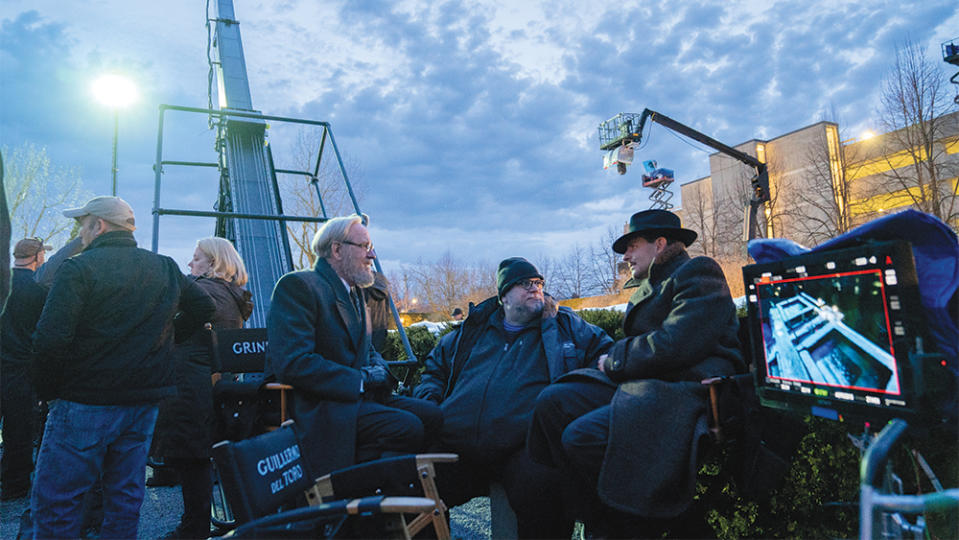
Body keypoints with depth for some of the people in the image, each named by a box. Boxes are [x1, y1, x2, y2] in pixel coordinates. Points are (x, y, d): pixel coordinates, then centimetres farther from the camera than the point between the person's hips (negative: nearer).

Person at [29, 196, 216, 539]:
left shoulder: (78, 268, -12)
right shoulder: (166, 269, 5)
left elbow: (50, 340, -19)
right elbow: (204, 308, 15)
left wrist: (46, 391, -5)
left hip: (85, 405, -6)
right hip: (144, 402, 6)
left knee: (54, 502, 6)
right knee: (126, 497, 16)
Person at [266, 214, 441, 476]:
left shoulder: (355, 291, 19)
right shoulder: (298, 285, -11)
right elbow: (293, 363, -21)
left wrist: (378, 370, -1)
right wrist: (360, 381, -18)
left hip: (354, 395, 9)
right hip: (313, 406, -9)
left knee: (431, 414, -8)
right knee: (408, 428, -25)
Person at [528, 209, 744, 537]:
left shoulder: (698, 274, -3)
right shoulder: (649, 286, 26)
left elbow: (675, 345, -17)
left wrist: (613, 360, -5)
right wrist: (613, 361, 1)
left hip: (686, 390, -9)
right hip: (641, 385, 9)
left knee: (582, 435, -26)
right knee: (552, 401, -9)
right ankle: (591, 505, -4)